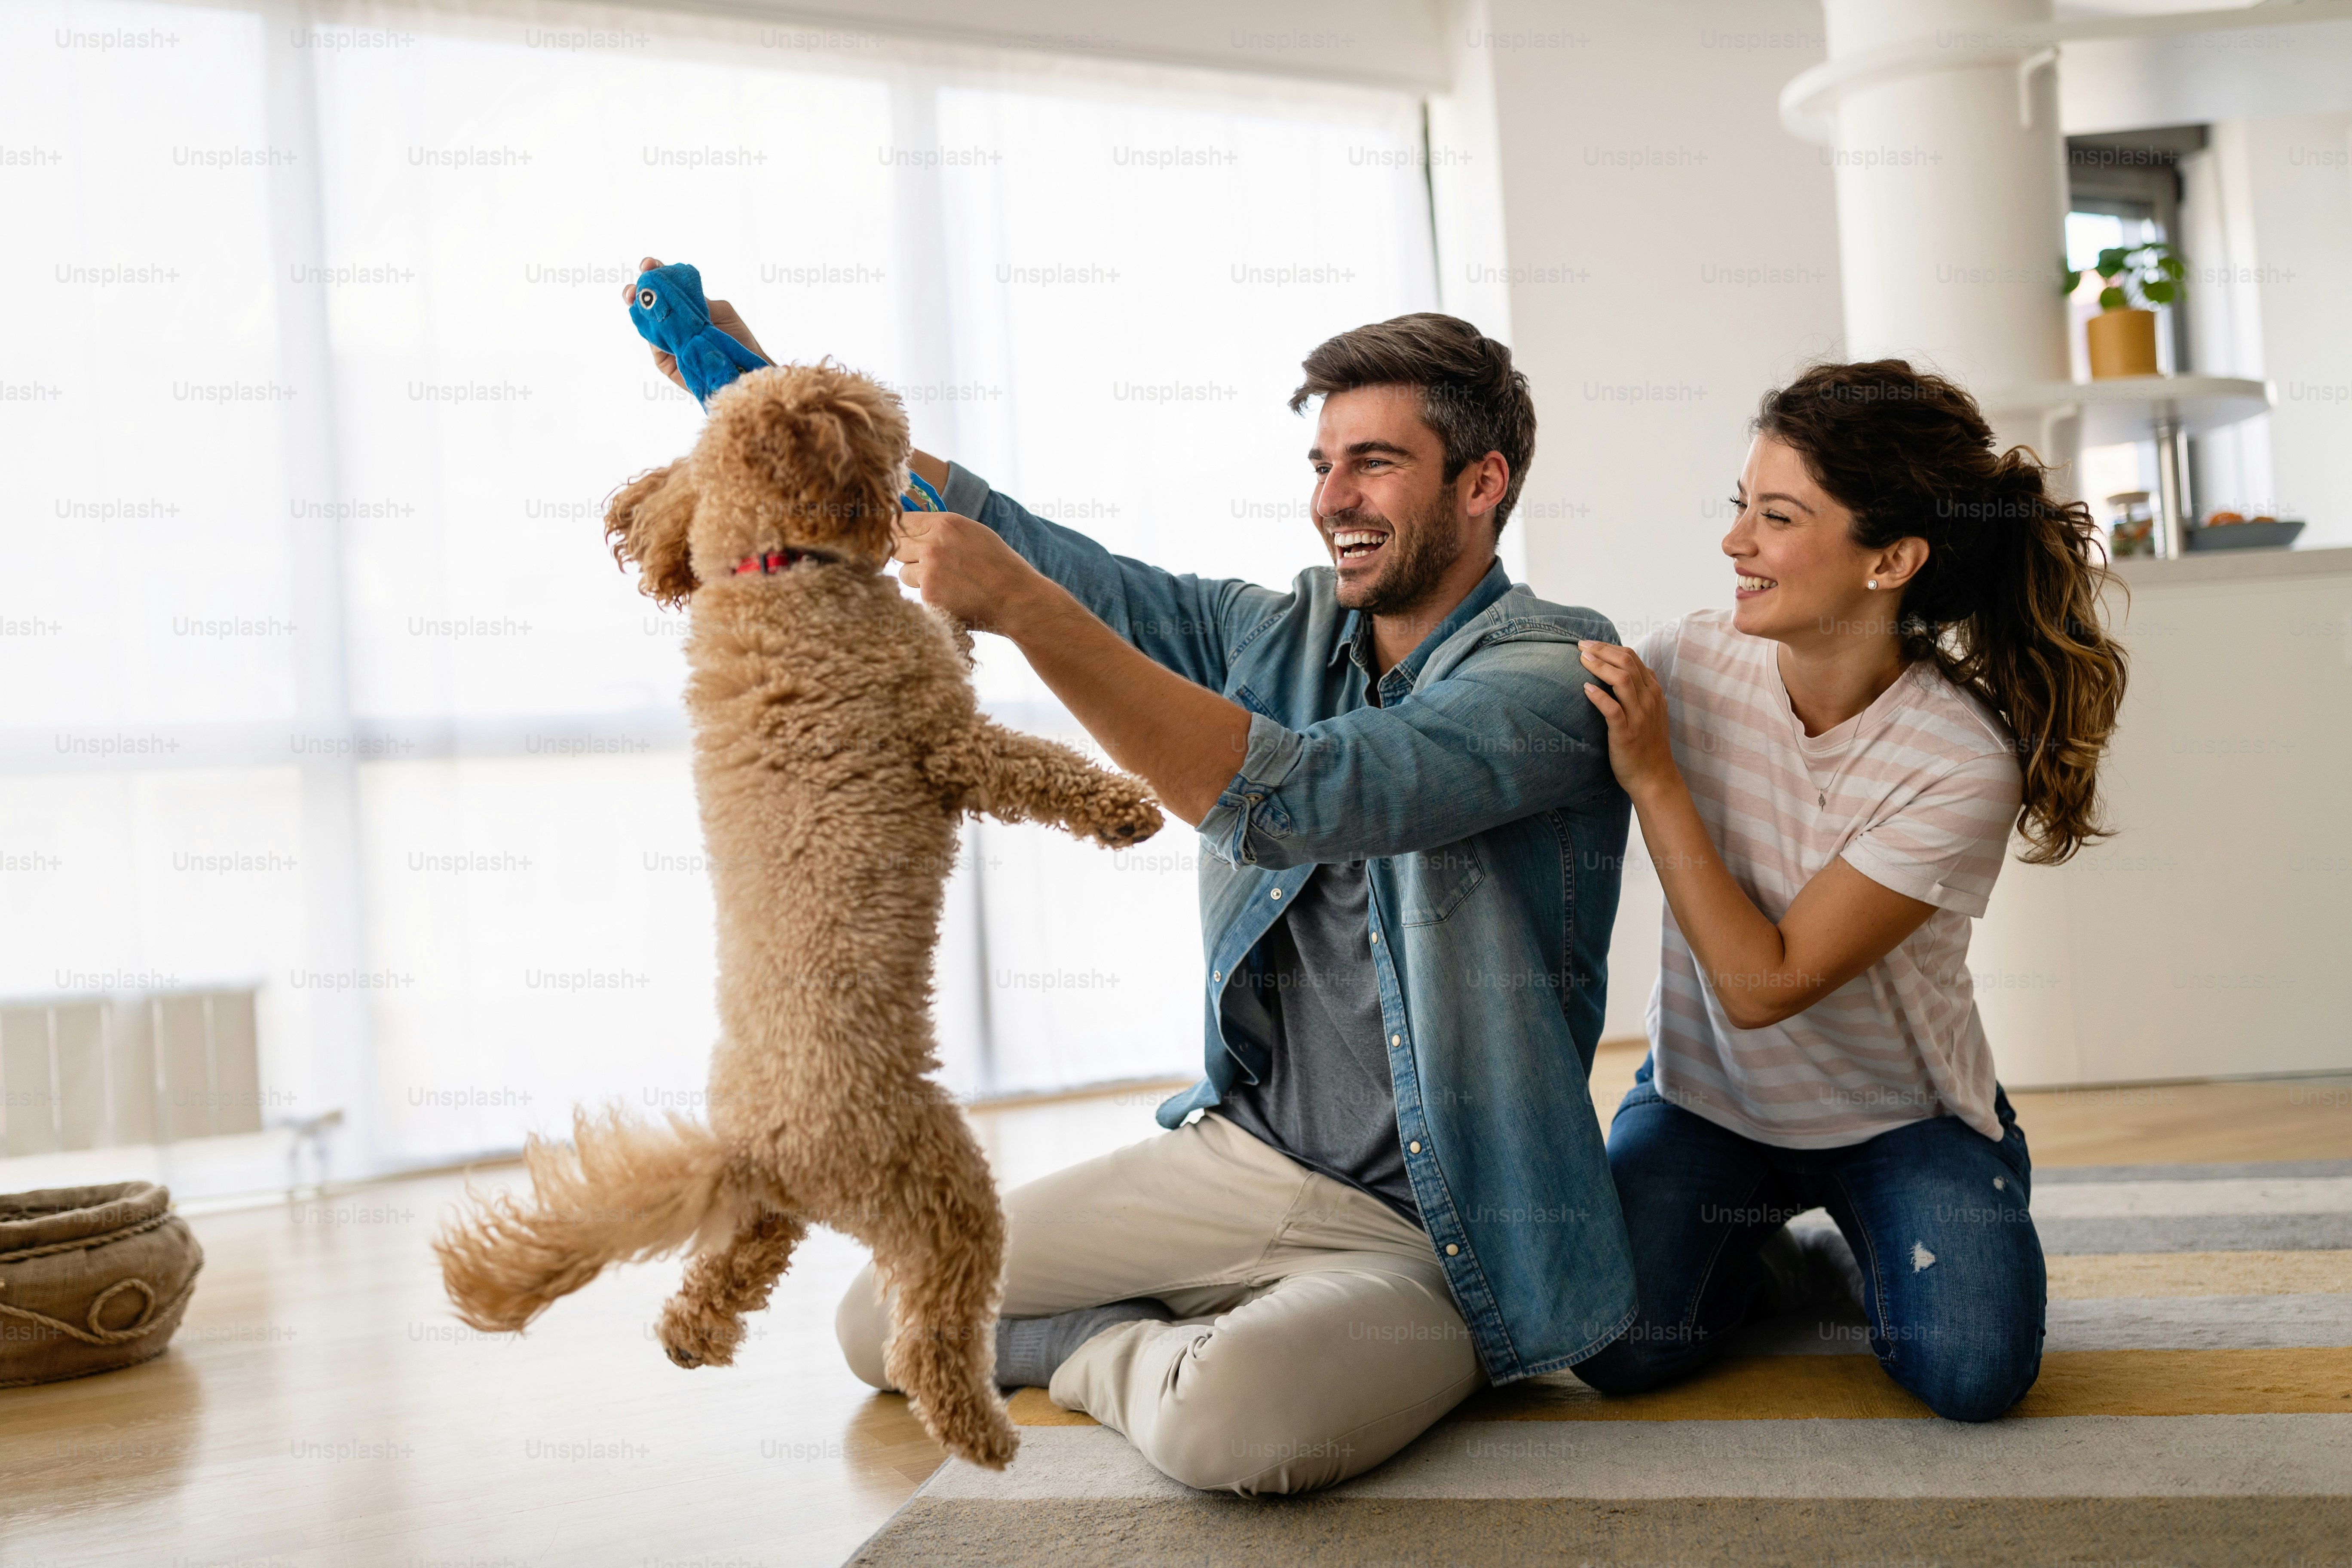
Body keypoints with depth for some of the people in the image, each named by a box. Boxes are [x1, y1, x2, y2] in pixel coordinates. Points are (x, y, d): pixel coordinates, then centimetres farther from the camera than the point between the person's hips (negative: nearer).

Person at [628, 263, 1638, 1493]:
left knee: (1224, 1423, -35)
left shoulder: (1553, 673, -16)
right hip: (1235, 1156, 7)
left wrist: (1021, 608, -34)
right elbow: (1037, 549, 6)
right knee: (884, 1323, 5)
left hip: (1430, 1242, -7)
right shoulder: (1283, 633, 7)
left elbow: (1288, 796, -31)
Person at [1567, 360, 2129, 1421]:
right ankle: (1755, 1255, 14)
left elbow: (1764, 985, -26)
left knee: (1973, 1372, -23)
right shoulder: (1687, 666, -16)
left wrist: (1655, 778, -29)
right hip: (1706, 1094, 2)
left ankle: (1870, 1257, 13)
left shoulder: (1962, 764, -25)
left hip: (1900, 1117, -2)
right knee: (1615, 1345, -22)